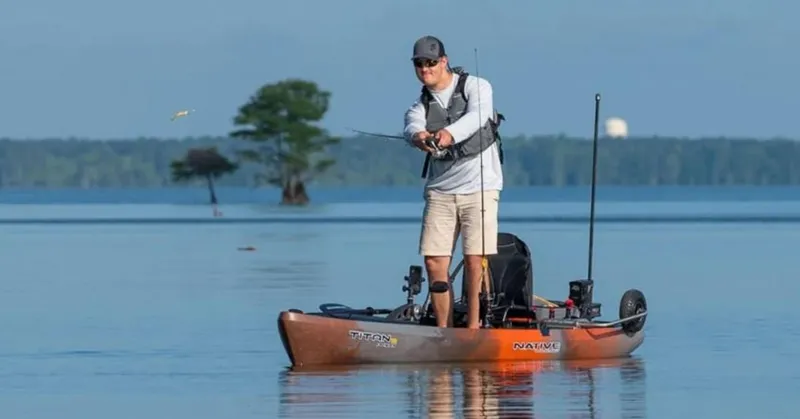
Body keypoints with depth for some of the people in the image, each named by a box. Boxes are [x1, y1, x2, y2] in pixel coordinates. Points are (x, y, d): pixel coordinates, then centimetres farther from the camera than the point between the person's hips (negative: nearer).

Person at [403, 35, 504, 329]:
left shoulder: (476, 87, -1)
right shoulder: (421, 104, 9)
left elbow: (476, 117, -22)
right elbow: (412, 127, -14)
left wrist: (449, 134, -43)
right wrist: (419, 136, -40)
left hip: (480, 187, -4)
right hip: (439, 191, 4)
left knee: (474, 260, -9)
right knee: (434, 261, -3)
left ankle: (473, 329, -3)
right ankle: (442, 332, 5)